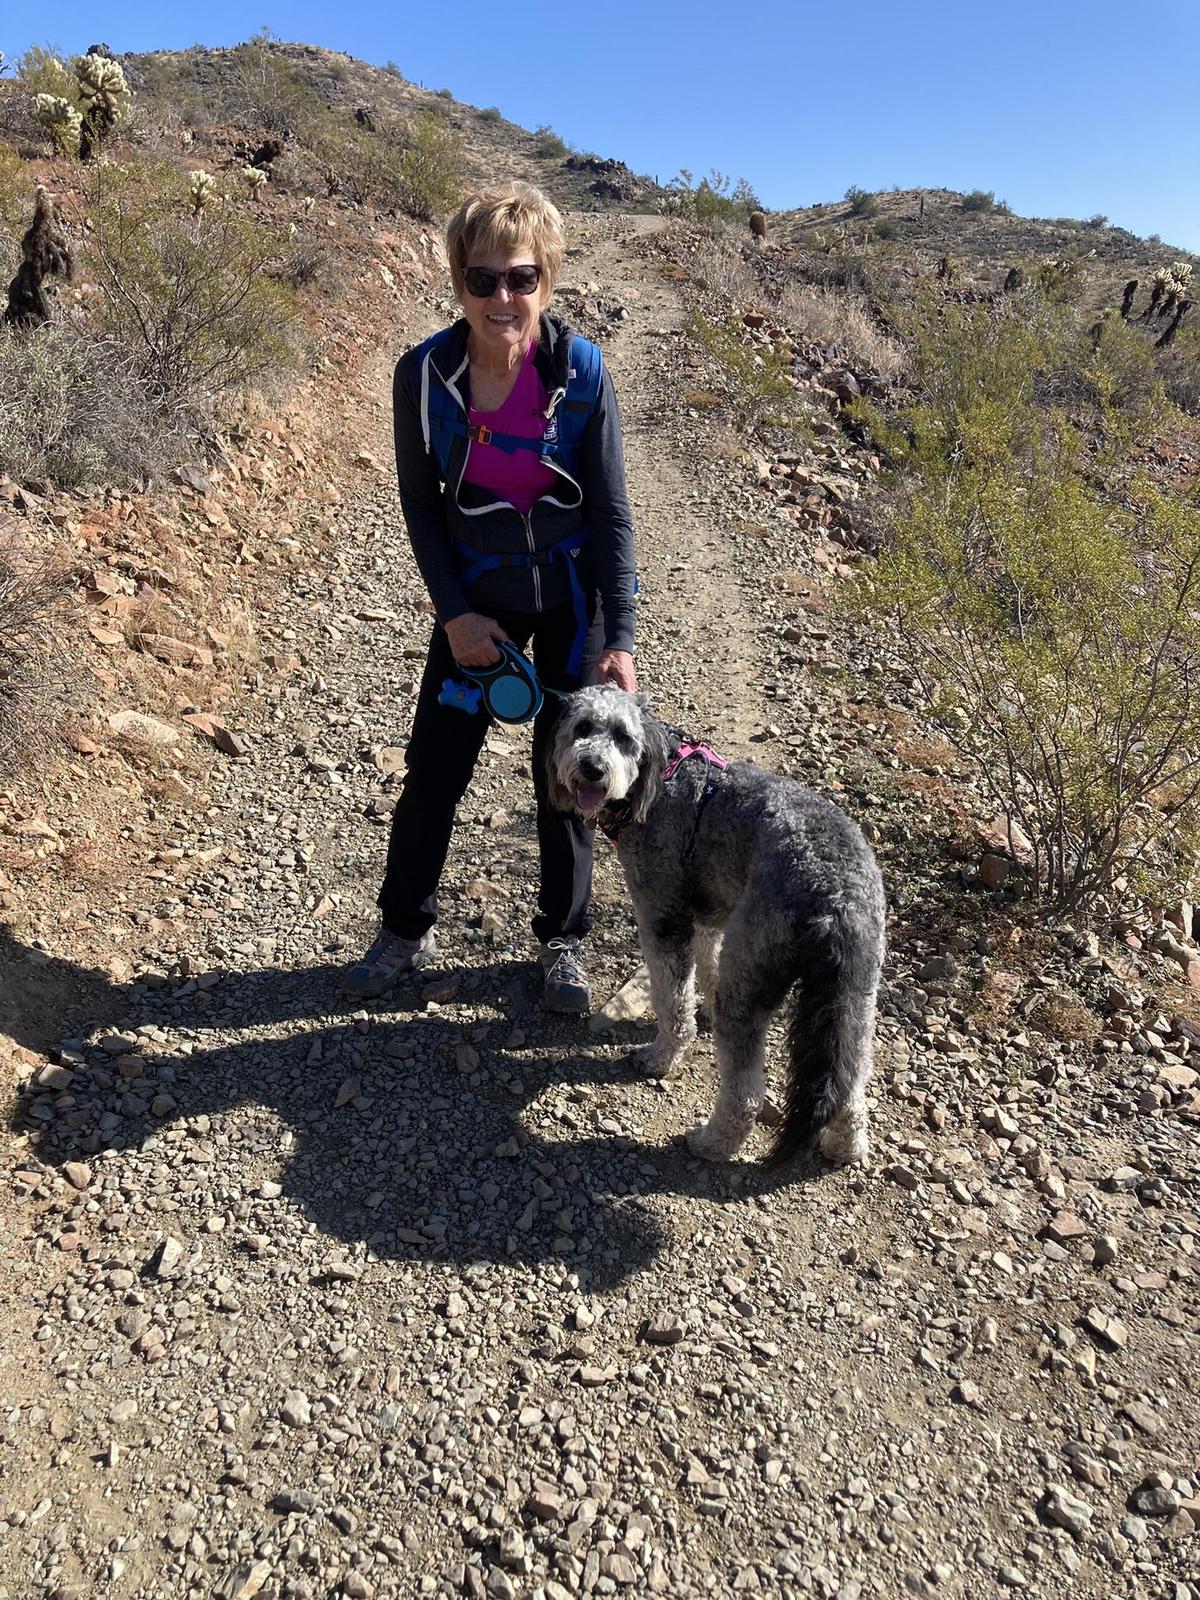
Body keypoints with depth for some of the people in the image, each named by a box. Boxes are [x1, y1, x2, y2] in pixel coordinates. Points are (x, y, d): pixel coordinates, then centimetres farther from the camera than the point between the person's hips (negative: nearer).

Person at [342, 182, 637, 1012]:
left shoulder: (581, 371, -17)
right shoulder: (424, 373, -13)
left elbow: (611, 511, -12)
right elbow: (419, 504, -2)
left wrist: (620, 639, -17)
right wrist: (453, 612, -10)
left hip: (571, 597, -1)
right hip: (476, 596, 2)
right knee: (432, 771, 4)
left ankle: (562, 943, 25)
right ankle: (406, 932, 26)